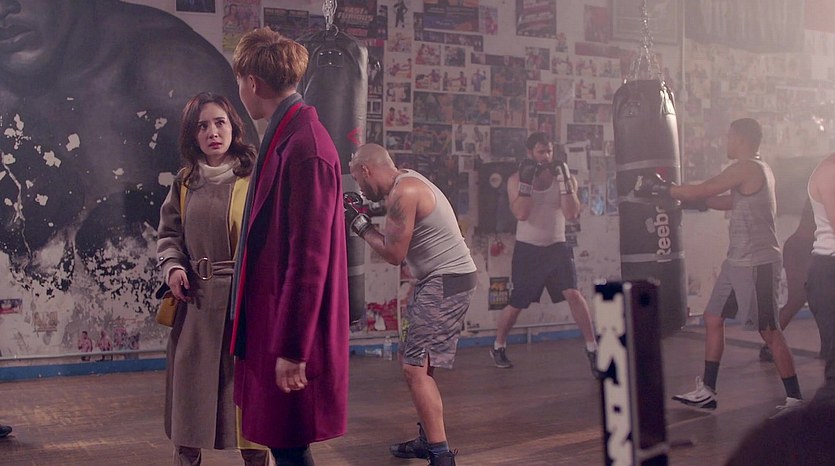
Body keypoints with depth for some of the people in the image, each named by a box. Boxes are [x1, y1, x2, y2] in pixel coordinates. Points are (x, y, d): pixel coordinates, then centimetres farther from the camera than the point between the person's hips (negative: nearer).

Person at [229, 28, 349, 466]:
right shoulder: (287, 136, 8)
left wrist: (292, 349, -20)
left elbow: (309, 258, -22)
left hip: (291, 331, -9)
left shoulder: (303, 147, -21)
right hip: (274, 319, 9)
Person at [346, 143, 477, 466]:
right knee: (410, 359, 18)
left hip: (446, 282, -11)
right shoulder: (407, 183, 13)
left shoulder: (403, 192, -18)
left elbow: (394, 254, -16)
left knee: (415, 367, -13)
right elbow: (397, 239, 15)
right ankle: (428, 438, 28)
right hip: (442, 280, 11)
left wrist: (360, 225, -4)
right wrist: (365, 220, 10)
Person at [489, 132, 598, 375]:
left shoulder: (565, 177, -2)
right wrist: (527, 181, -23)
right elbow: (521, 213, -19)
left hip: (557, 247, 1)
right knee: (516, 305, 5)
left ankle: (592, 348, -8)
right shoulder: (516, 180, -5)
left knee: (573, 294, -18)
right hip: (527, 248, -1)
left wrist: (564, 179, -21)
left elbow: (572, 213, -15)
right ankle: (498, 347, 30)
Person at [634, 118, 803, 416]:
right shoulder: (758, 169, 15)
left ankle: (796, 400, 5)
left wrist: (659, 189, -6)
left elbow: (698, 192, -15)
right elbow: (733, 202, 23)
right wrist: (695, 201, 18)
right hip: (737, 262, 10)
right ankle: (706, 392, 19)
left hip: (757, 263, -10)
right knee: (713, 319, 12)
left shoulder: (746, 168, -15)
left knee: (769, 331, -4)